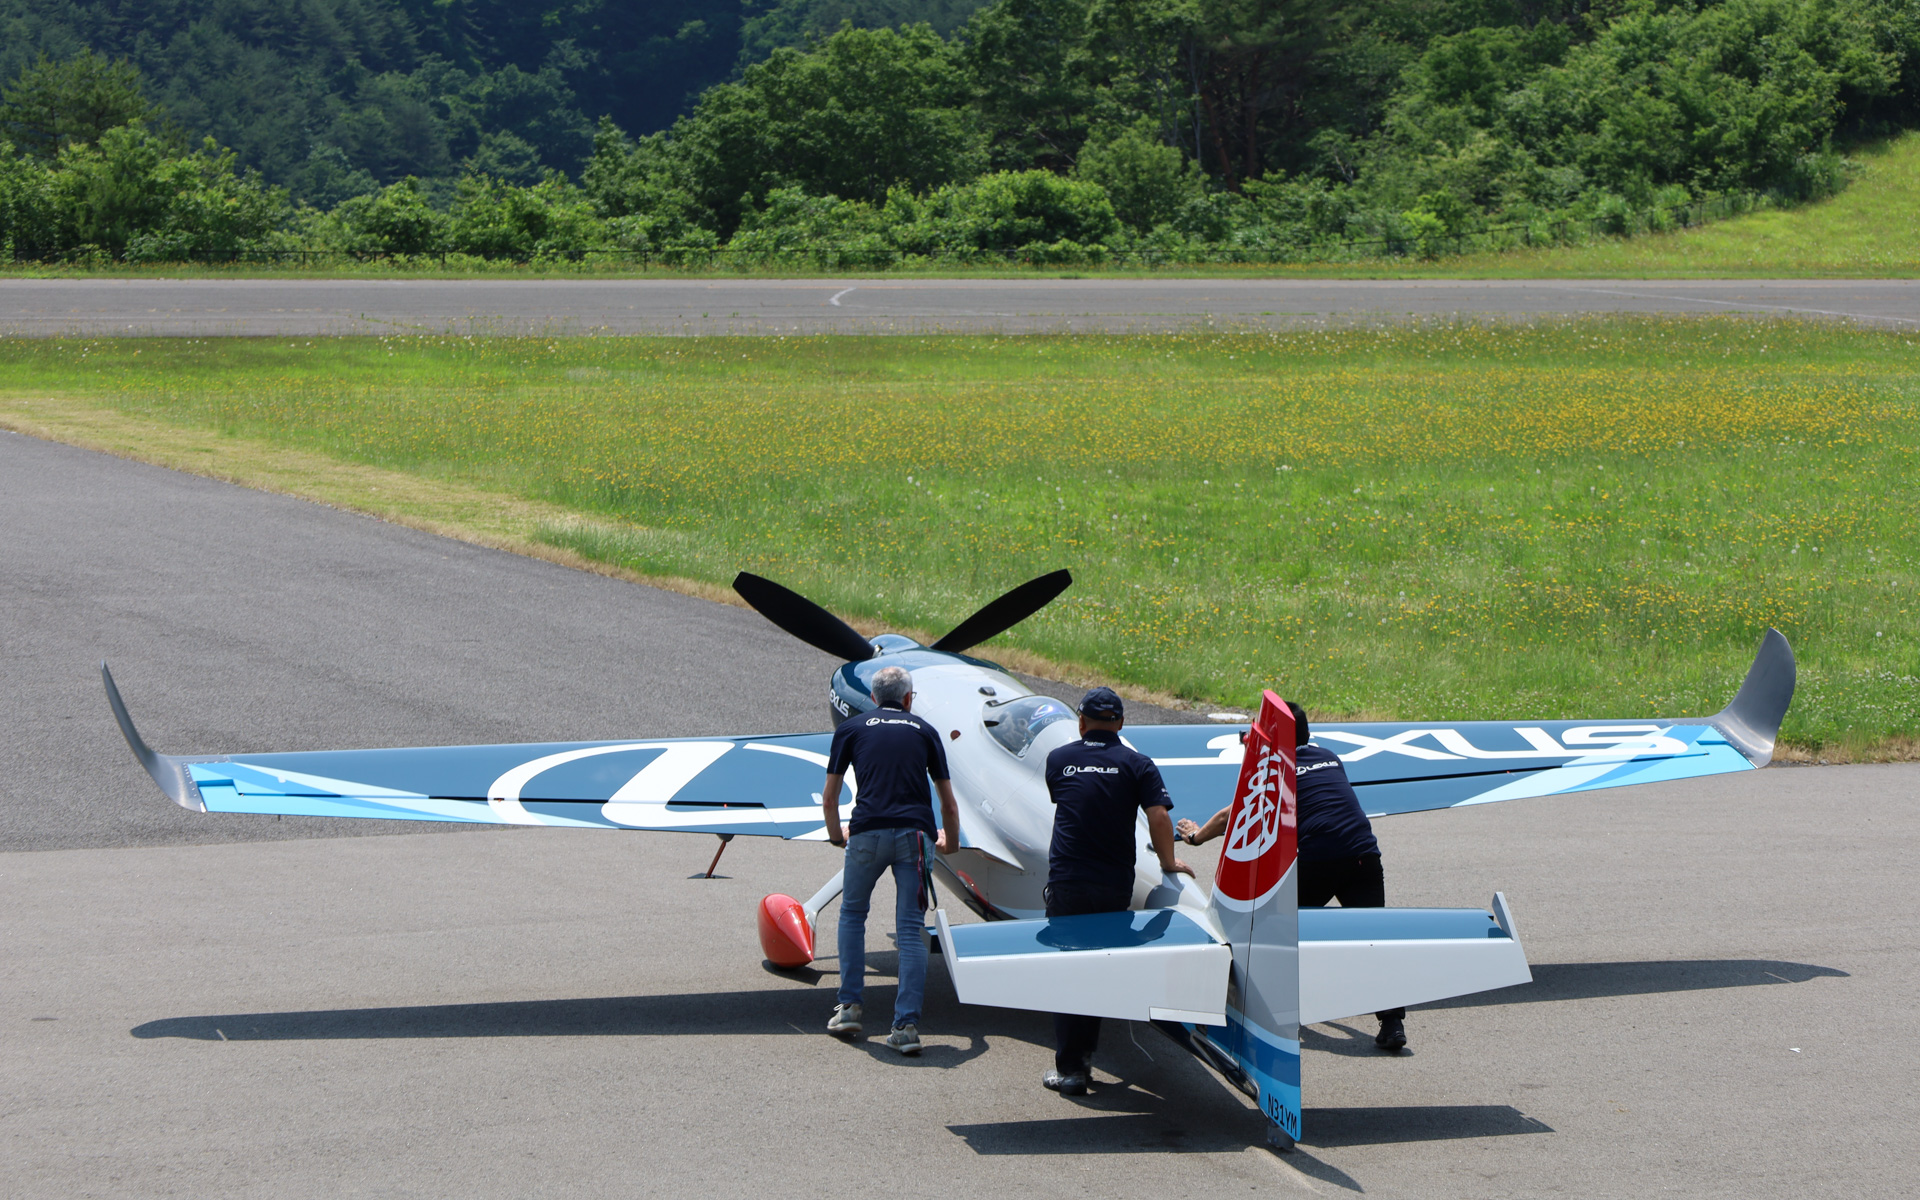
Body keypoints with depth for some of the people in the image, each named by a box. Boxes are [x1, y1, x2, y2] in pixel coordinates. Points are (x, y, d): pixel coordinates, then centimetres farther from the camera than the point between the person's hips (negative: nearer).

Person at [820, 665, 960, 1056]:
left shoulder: (851, 728, 17)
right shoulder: (924, 731, 20)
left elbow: (829, 797, 18)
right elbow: (948, 803, 23)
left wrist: (836, 835, 37)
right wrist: (950, 842, 42)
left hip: (868, 831, 0)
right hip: (914, 832, 0)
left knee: (852, 913, 22)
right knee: (911, 930, 1)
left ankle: (849, 1007, 19)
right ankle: (907, 1025, -6)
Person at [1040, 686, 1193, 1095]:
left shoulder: (1058, 760, 8)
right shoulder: (1136, 764, 1)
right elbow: (1158, 816, -9)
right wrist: (1168, 863, 5)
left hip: (1066, 881, 0)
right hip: (1115, 884, 0)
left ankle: (1069, 1068, 1)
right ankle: (1083, 1057, 19)